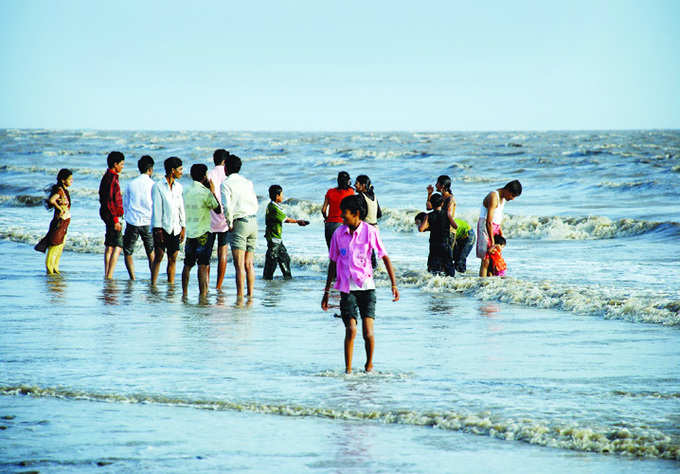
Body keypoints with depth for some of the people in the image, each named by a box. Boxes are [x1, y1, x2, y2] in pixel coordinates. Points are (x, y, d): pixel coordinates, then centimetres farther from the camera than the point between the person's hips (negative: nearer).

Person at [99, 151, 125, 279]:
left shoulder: (107, 177, 15)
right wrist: (115, 220, -22)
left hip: (106, 214, 10)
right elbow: (109, 201, -21)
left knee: (109, 245, 12)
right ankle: (109, 275, -15)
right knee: (118, 246, -10)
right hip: (112, 215, -10)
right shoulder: (111, 178, -16)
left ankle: (107, 275, 14)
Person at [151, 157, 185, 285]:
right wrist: (158, 229, -12)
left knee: (173, 259, 4)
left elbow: (181, 207, 14)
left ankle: (171, 285, 7)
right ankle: (153, 285, -3)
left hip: (175, 228, 5)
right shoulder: (158, 186, -4)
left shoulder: (178, 186, 12)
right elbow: (156, 208, -8)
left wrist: (183, 227, 9)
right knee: (158, 257, -5)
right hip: (162, 227, -5)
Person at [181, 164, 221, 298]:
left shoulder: (187, 192, 8)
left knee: (188, 264, 13)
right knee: (203, 266, -6)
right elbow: (218, 210, -5)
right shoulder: (205, 192, -11)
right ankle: (203, 294, -10)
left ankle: (184, 293, 16)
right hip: (203, 233, -6)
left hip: (189, 233, 6)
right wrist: (213, 192, 3)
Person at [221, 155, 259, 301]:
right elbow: (255, 205, 14)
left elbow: (227, 206, -17)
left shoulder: (226, 184, -6)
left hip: (239, 223, -7)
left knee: (239, 264, -9)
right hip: (253, 222, 7)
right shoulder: (248, 183, 14)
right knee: (249, 263, 9)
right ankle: (250, 294, 9)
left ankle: (240, 296, -12)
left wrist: (230, 223, -7)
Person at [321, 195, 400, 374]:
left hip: (366, 286, -1)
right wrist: (326, 292, 13)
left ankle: (369, 364, 13)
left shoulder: (370, 231, -3)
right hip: (346, 288, 1)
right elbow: (333, 263, 12)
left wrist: (394, 284, -4)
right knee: (351, 329, -11)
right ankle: (348, 369, 0)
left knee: (368, 331, -10)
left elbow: (385, 257, 2)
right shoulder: (339, 233, 5)